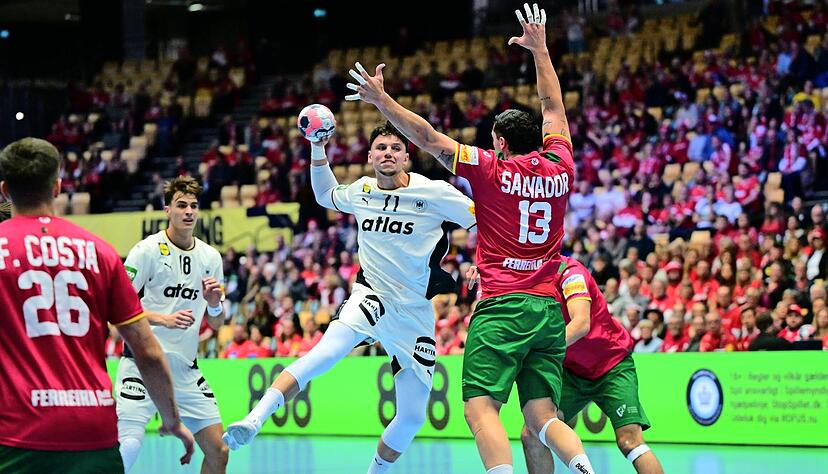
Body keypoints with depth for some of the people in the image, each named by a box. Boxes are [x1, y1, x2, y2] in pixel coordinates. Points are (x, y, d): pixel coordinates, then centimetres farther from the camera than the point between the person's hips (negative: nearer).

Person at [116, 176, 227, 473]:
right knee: (127, 449, -18)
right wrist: (164, 319, -23)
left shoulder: (211, 257, 10)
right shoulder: (148, 250, -6)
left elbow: (216, 324, 16)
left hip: (186, 368, 6)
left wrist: (214, 304, -6)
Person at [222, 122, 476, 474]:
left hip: (415, 313, 0)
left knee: (413, 417, 3)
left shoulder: (433, 193, -10)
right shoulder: (361, 192, 2)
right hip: (372, 297, 0)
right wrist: (318, 147, 11)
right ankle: (253, 421, -42)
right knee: (328, 351, -33)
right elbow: (324, 194, 25)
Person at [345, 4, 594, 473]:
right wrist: (540, 48, 37)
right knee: (543, 417, 4)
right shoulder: (560, 169, 11)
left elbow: (430, 139, 3)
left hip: (502, 306, -5)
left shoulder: (492, 170, -1)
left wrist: (382, 100, 10)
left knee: (481, 407, -11)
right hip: (550, 309, 6)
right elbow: (554, 109, 26)